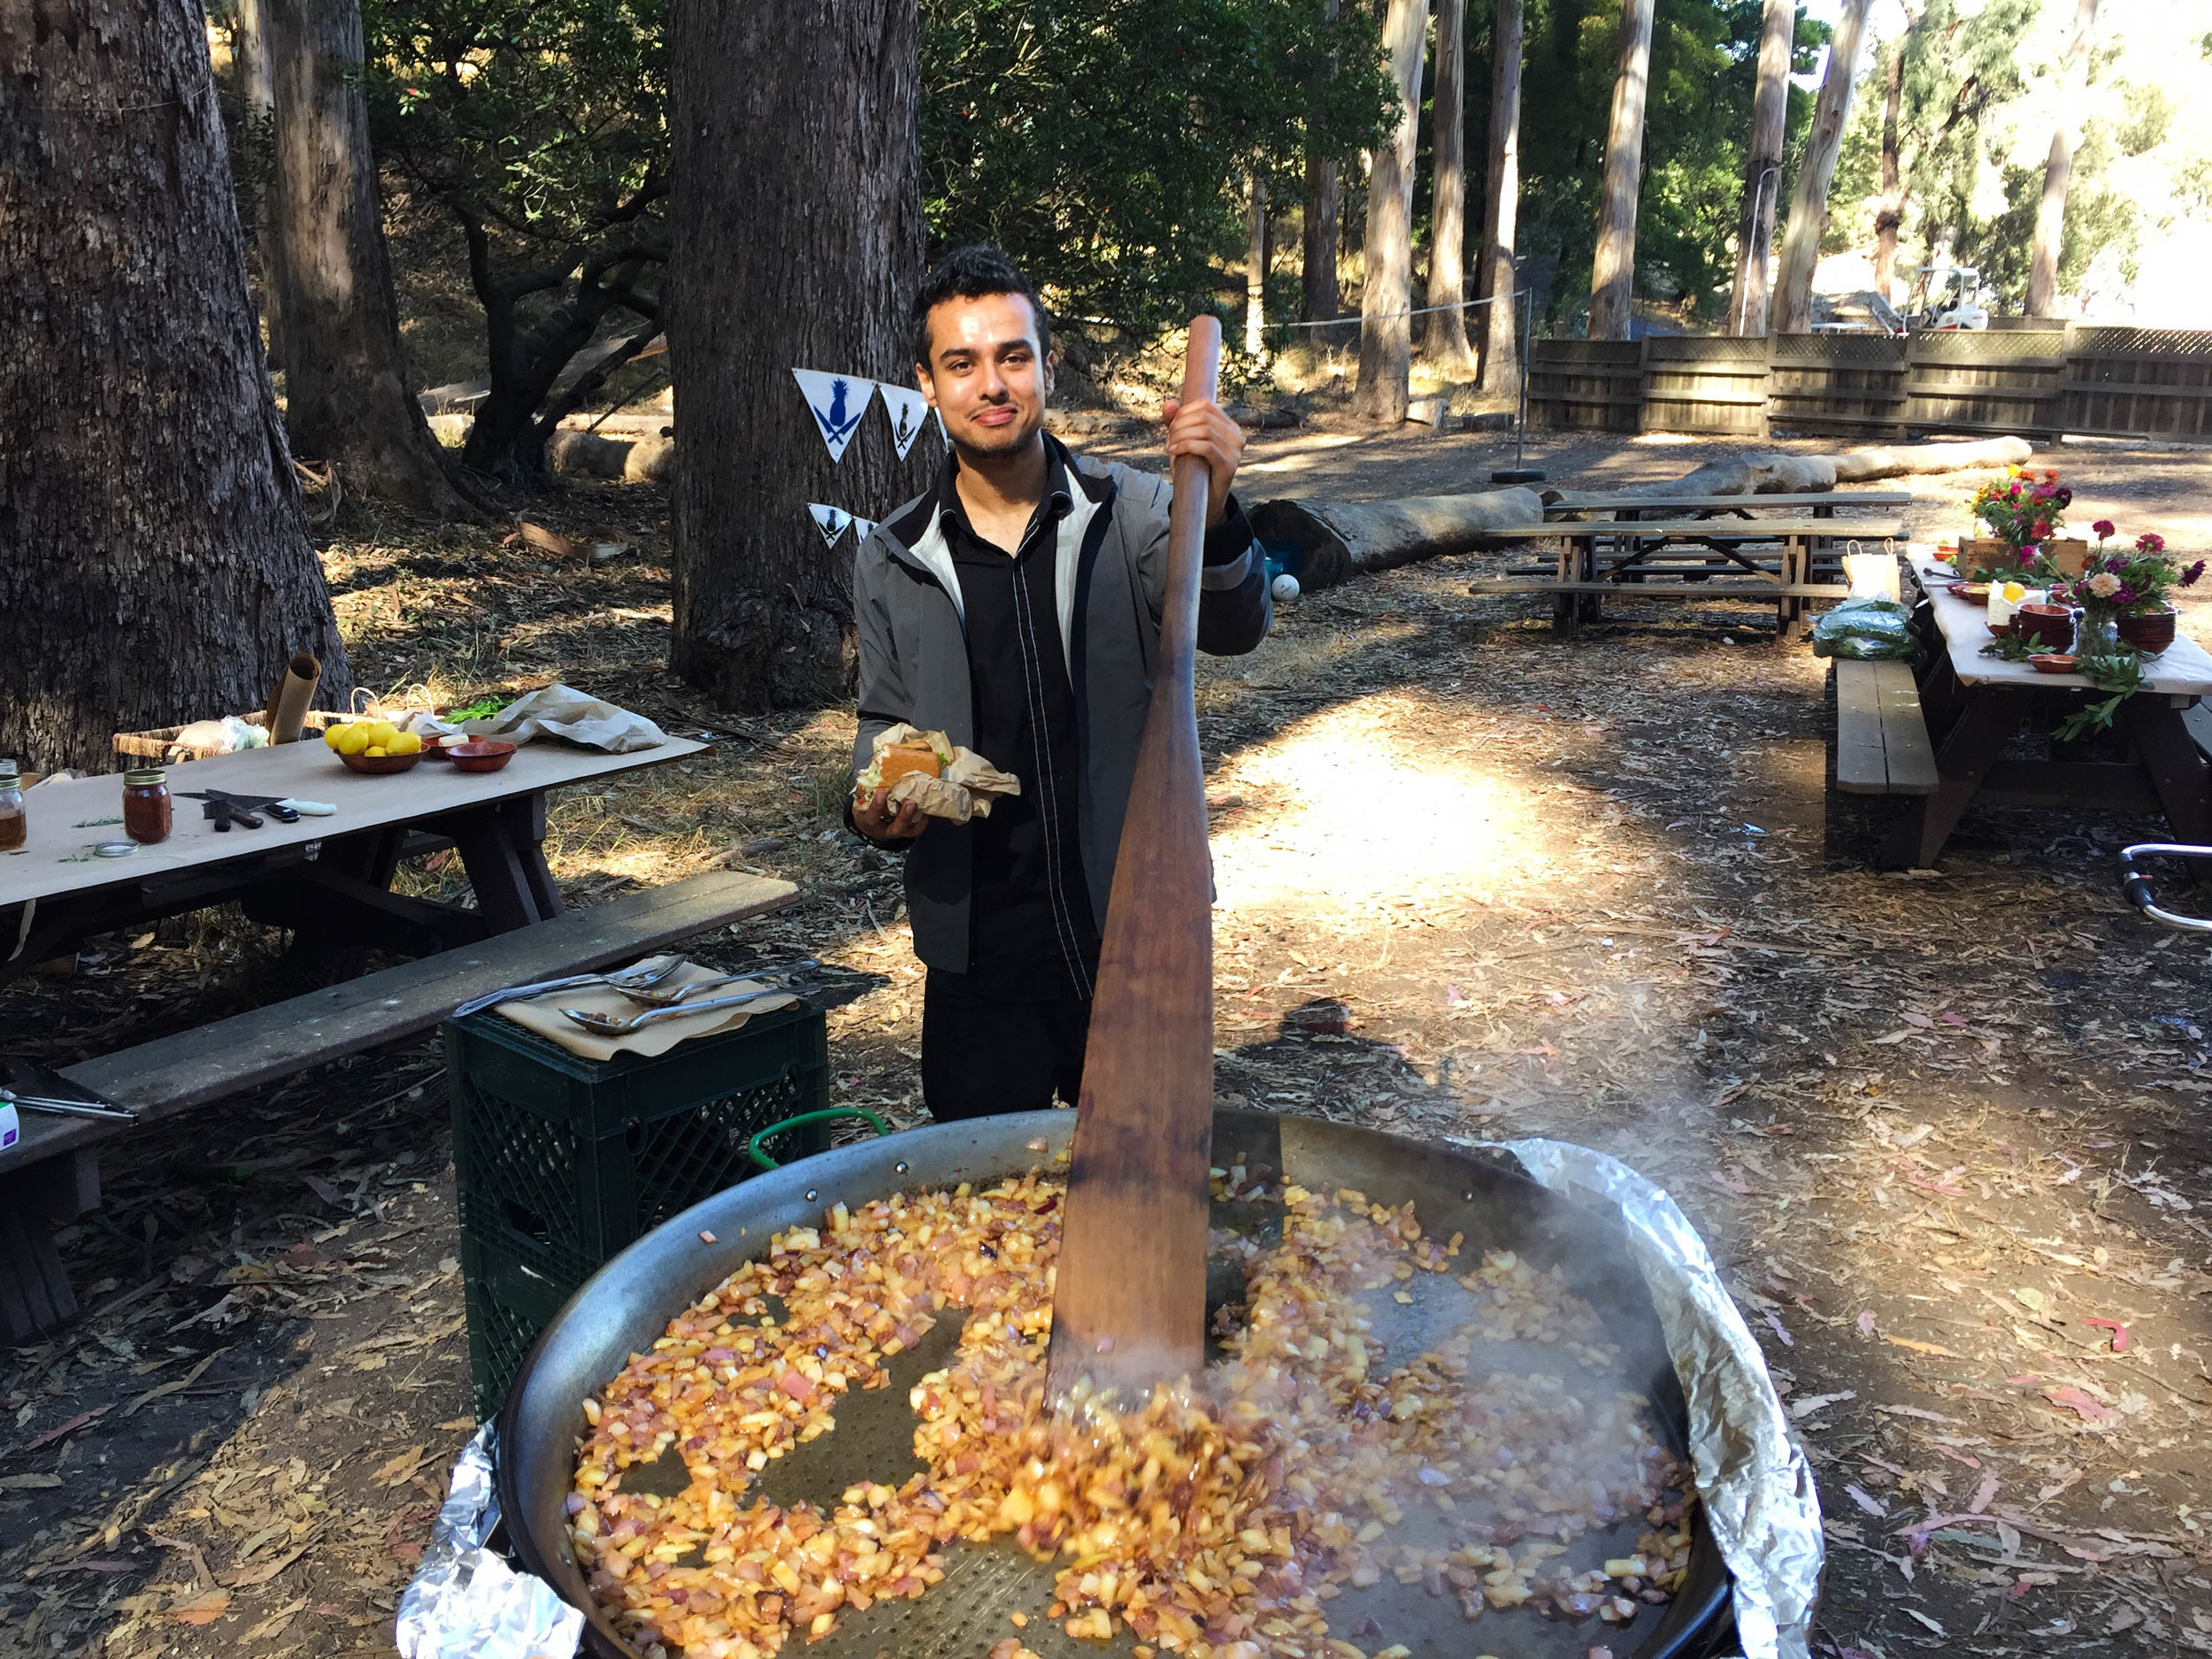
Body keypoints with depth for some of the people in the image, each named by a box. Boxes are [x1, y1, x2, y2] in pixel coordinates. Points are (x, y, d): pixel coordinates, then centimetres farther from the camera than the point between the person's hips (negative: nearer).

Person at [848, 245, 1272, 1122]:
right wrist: (873, 806, -8)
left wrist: (1212, 511, -36)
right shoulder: (893, 562, 1)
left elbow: (1234, 627, -17)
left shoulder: (1130, 513, -3)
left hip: (1135, 929, -1)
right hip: (979, 953, 1)